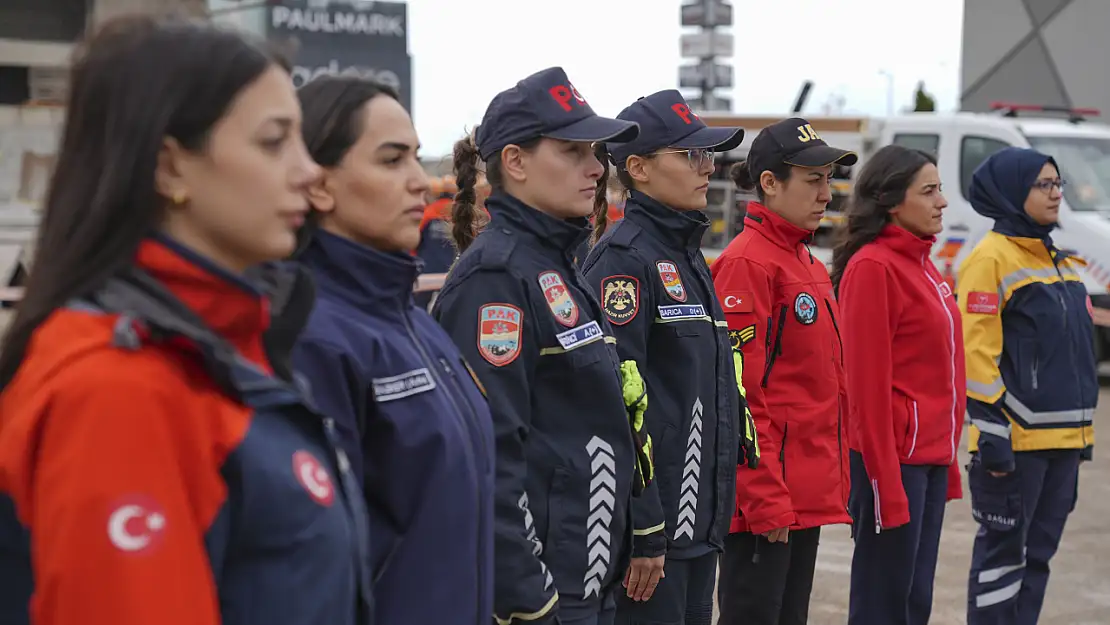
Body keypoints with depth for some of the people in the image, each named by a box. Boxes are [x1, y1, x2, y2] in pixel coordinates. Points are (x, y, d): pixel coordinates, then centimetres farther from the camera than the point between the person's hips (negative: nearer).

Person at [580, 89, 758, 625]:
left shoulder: (687, 255, 15)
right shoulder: (624, 256, -13)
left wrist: (717, 512, 19)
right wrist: (643, 532, -21)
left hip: (698, 520, 9)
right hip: (654, 525, -9)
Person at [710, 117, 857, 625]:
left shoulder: (810, 266, 15)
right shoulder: (748, 263, -13)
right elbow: (740, 393, -18)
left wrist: (829, 480, 16)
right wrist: (766, 500, -20)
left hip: (808, 494, 9)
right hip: (766, 498, -9)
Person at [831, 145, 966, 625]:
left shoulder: (921, 263, 14)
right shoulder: (873, 267, -13)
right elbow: (867, 382, -17)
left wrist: (948, 460, 15)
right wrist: (886, 482, -19)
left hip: (931, 457, 9)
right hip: (895, 457, -9)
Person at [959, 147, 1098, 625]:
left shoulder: (1061, 261, 15)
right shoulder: (992, 258, -11)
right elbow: (978, 353, -16)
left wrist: (1082, 428, 19)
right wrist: (992, 434, -19)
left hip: (1064, 437, 8)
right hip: (1016, 439, -8)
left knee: (1038, 551, 13)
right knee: (1003, 552, 0)